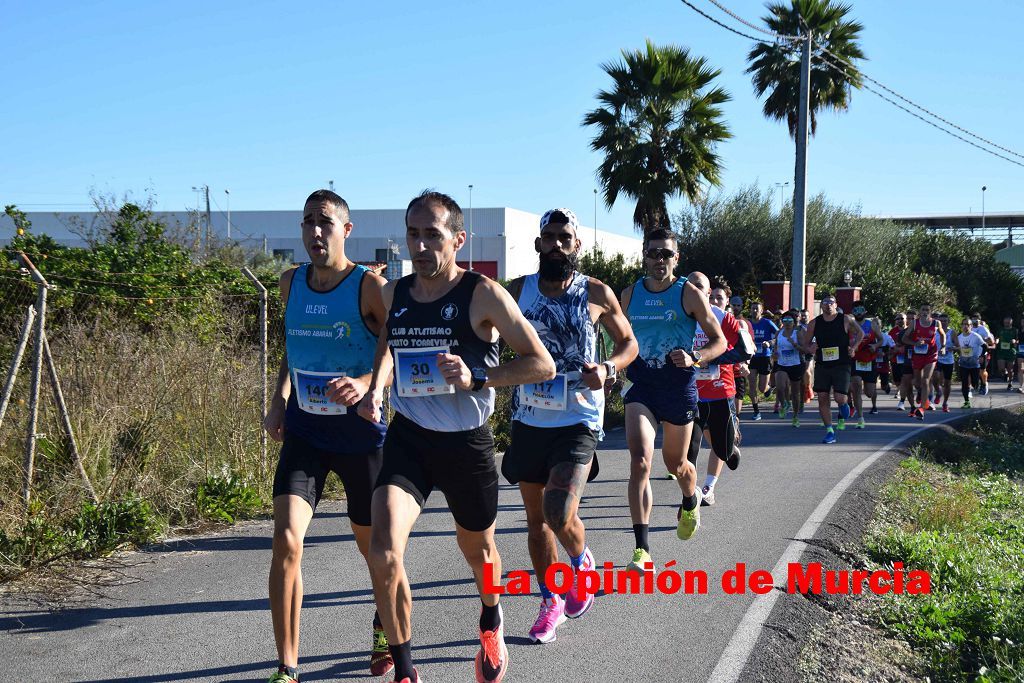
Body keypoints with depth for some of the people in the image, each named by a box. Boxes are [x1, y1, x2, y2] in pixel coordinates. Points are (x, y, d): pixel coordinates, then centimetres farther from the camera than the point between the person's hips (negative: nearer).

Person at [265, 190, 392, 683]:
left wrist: (366, 383, -28)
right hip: (304, 432, 3)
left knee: (371, 545, 14)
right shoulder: (291, 282, 5)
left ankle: (384, 627, 45)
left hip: (360, 433, -3)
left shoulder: (370, 286, -12)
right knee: (286, 541, -15)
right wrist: (279, 400, 7)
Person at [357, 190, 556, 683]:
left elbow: (543, 365, -13)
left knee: (477, 548, 21)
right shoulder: (393, 294, 0)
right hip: (408, 438, 2)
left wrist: (477, 378, -25)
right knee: (383, 551, -18)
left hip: (467, 442, -2)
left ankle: (490, 624, 55)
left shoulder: (483, 295, -13)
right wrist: (375, 388, 2)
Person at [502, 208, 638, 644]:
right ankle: (551, 602, 30)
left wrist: (608, 369, -11)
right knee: (536, 518, 11)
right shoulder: (517, 291, 1)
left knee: (560, 514, -17)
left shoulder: (598, 294, -2)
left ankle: (582, 562, 17)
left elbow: (628, 342, 9)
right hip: (528, 419, 3)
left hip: (578, 419, -3)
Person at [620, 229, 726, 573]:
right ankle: (642, 549, -17)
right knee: (640, 461, -17)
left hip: (679, 387, -1)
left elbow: (719, 341, -2)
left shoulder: (689, 294, -5)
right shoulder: (629, 294, 4)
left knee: (675, 463, 15)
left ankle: (691, 501, 52)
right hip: (640, 385, 1)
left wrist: (694, 358, -20)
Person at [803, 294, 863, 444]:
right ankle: (830, 432, 8)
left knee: (840, 398, -12)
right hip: (822, 366, 3)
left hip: (841, 365, -3)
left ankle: (844, 406, 27)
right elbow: (805, 342, 13)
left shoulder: (846, 320, -3)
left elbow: (860, 333, 13)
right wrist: (811, 349, -8)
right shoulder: (814, 323, 3)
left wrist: (853, 347, -1)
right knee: (822, 398, -1)